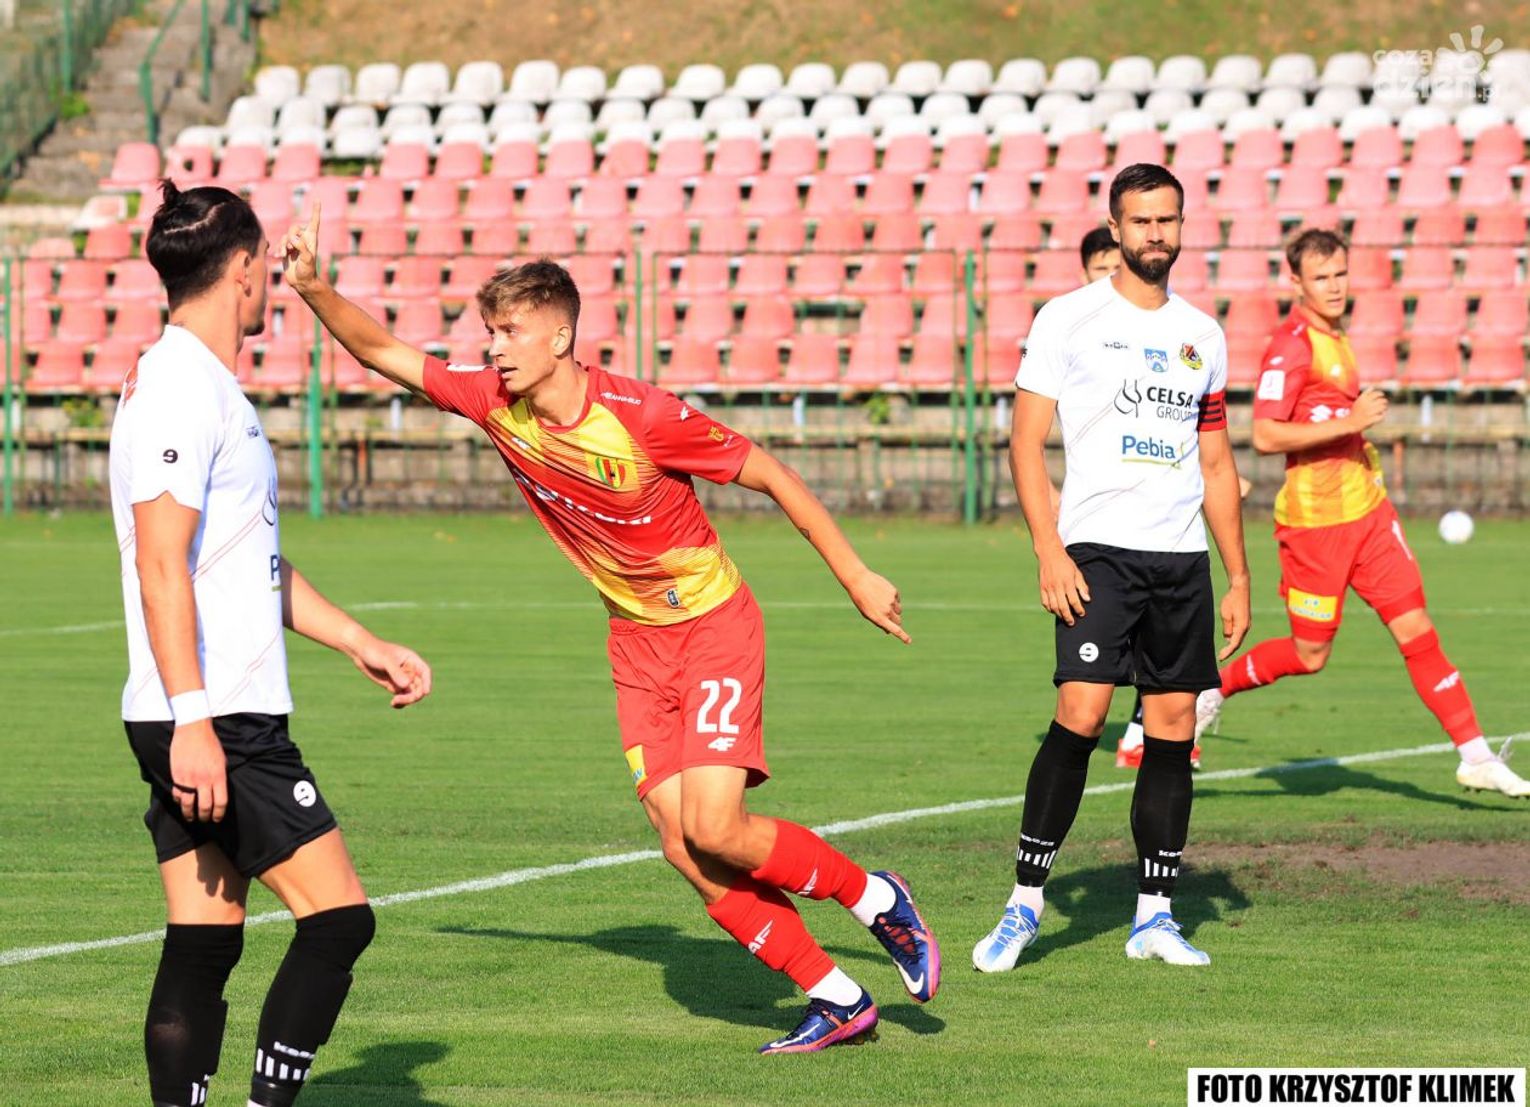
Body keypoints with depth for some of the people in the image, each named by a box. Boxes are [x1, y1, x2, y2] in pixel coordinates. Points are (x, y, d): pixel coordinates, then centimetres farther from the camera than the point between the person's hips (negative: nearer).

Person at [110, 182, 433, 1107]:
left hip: (201, 724, 10)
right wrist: (191, 719, -26)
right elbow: (160, 563, -21)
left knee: (204, 945, 7)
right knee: (339, 915, -8)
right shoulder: (182, 389, -13)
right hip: (212, 724, -10)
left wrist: (362, 645, 30)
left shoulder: (209, 389, 20)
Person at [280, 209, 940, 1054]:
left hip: (714, 626, -6)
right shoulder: (493, 403, -8)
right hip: (636, 643, 6)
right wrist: (314, 290, -17)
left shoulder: (641, 415, -23)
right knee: (680, 843, -4)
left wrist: (857, 579, -9)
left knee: (716, 830, -18)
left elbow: (771, 476, -13)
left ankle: (876, 898, 8)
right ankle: (837, 1001, 7)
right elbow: (383, 353, 0)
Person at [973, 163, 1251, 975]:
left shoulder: (1201, 334, 14)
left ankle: (1153, 916, 11)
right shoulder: (1069, 319, 0)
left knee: (1173, 730, 3)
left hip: (1182, 556, 5)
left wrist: (1238, 578, 15)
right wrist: (1049, 552, -12)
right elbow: (1026, 441, -2)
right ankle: (1025, 901, -5)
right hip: (1098, 548, -5)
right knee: (1080, 715, -16)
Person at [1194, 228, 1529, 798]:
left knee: (1416, 629, 1)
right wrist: (1349, 423, -25)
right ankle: (1213, 685, 26)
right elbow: (1265, 435, -23)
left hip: (1367, 510, 8)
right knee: (1309, 655, 3)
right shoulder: (1291, 345, -16)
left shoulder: (1333, 335, 13)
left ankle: (1475, 755, -1)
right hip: (1315, 519, -8)